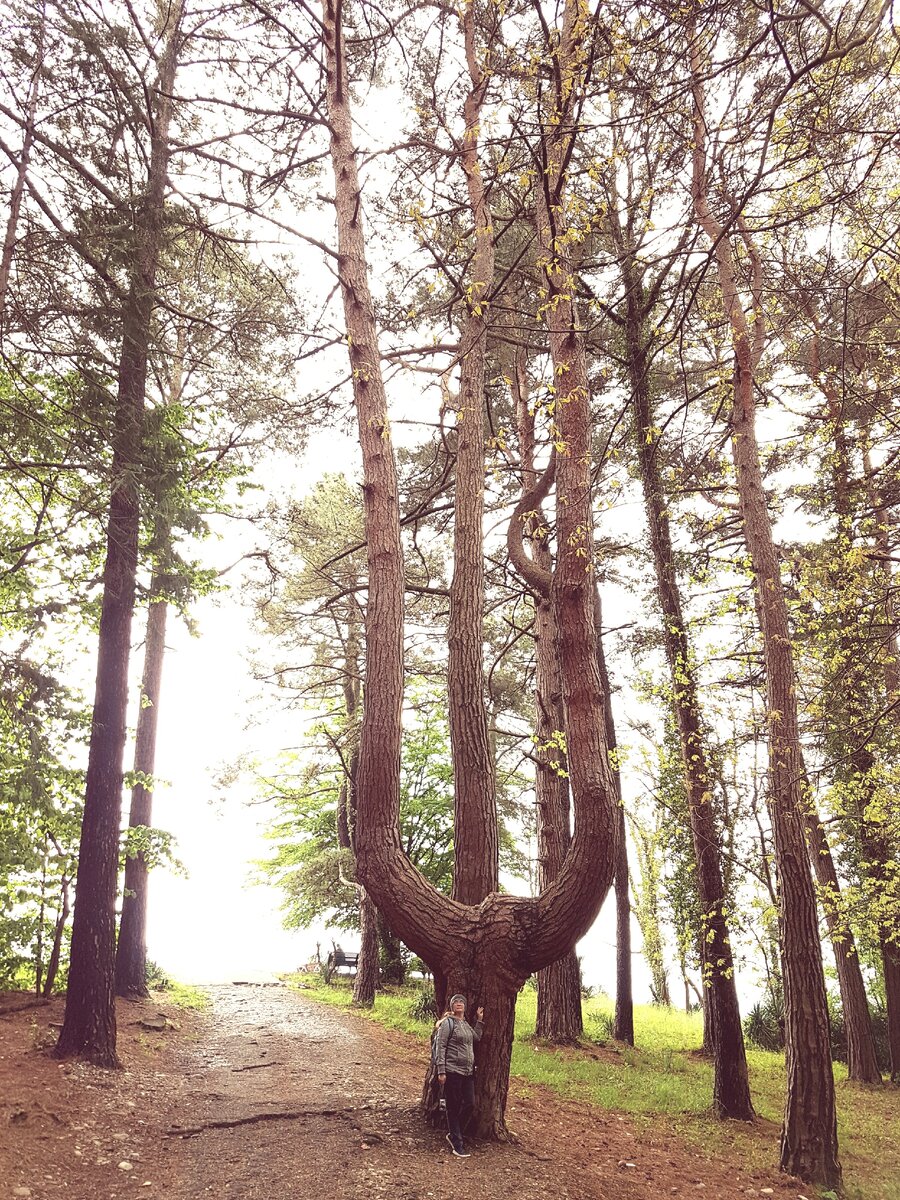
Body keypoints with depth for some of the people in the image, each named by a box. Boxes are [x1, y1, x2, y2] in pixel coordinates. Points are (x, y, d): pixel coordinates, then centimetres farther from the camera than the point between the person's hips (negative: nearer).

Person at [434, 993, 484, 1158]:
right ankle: (457, 1144, 9)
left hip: (468, 1072, 7)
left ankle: (453, 1134, 23)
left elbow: (477, 1038, 20)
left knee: (469, 1103, 4)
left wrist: (479, 1020, 16)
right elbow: (440, 1047, -11)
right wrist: (441, 1071, -16)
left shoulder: (466, 1023, 15)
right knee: (453, 1107, 1)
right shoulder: (448, 1022, -7)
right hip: (452, 1071, -7)